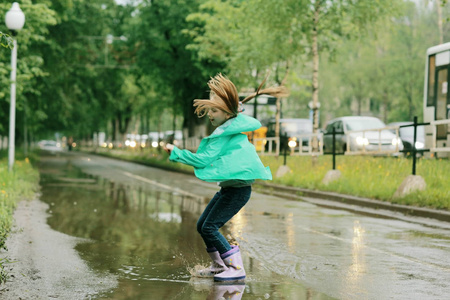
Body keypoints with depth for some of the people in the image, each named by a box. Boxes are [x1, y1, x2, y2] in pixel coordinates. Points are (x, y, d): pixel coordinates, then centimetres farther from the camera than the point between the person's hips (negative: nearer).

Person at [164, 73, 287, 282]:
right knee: (202, 225, 12)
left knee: (210, 227, -15)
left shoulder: (225, 134, -17)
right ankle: (219, 266, 24)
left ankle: (237, 269, -12)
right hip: (229, 187, 10)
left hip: (237, 189, -10)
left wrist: (176, 153, -13)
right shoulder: (233, 129, 11)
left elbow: (203, 159, -19)